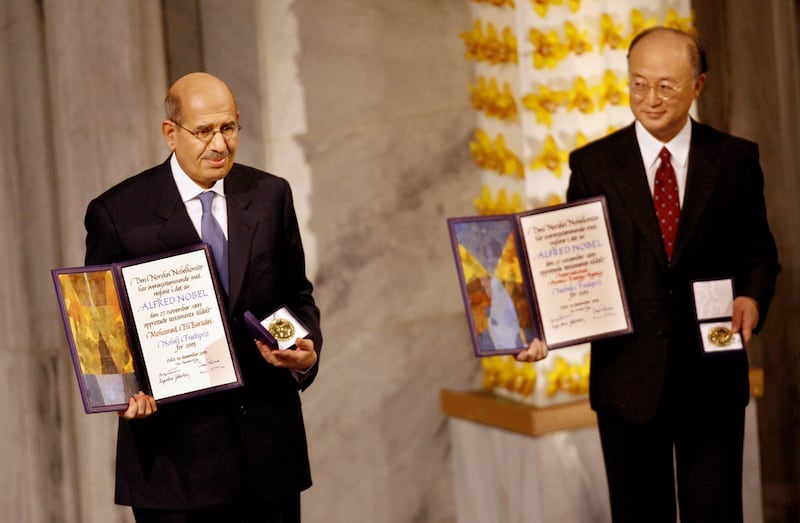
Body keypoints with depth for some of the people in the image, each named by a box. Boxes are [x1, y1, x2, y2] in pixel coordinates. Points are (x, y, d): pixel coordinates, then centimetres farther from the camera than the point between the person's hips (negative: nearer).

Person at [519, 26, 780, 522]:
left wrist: (752, 296, -13)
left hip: (712, 375, 0)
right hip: (627, 379, 0)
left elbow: (759, 252, 8)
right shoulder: (592, 164, 2)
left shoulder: (736, 159, 3)